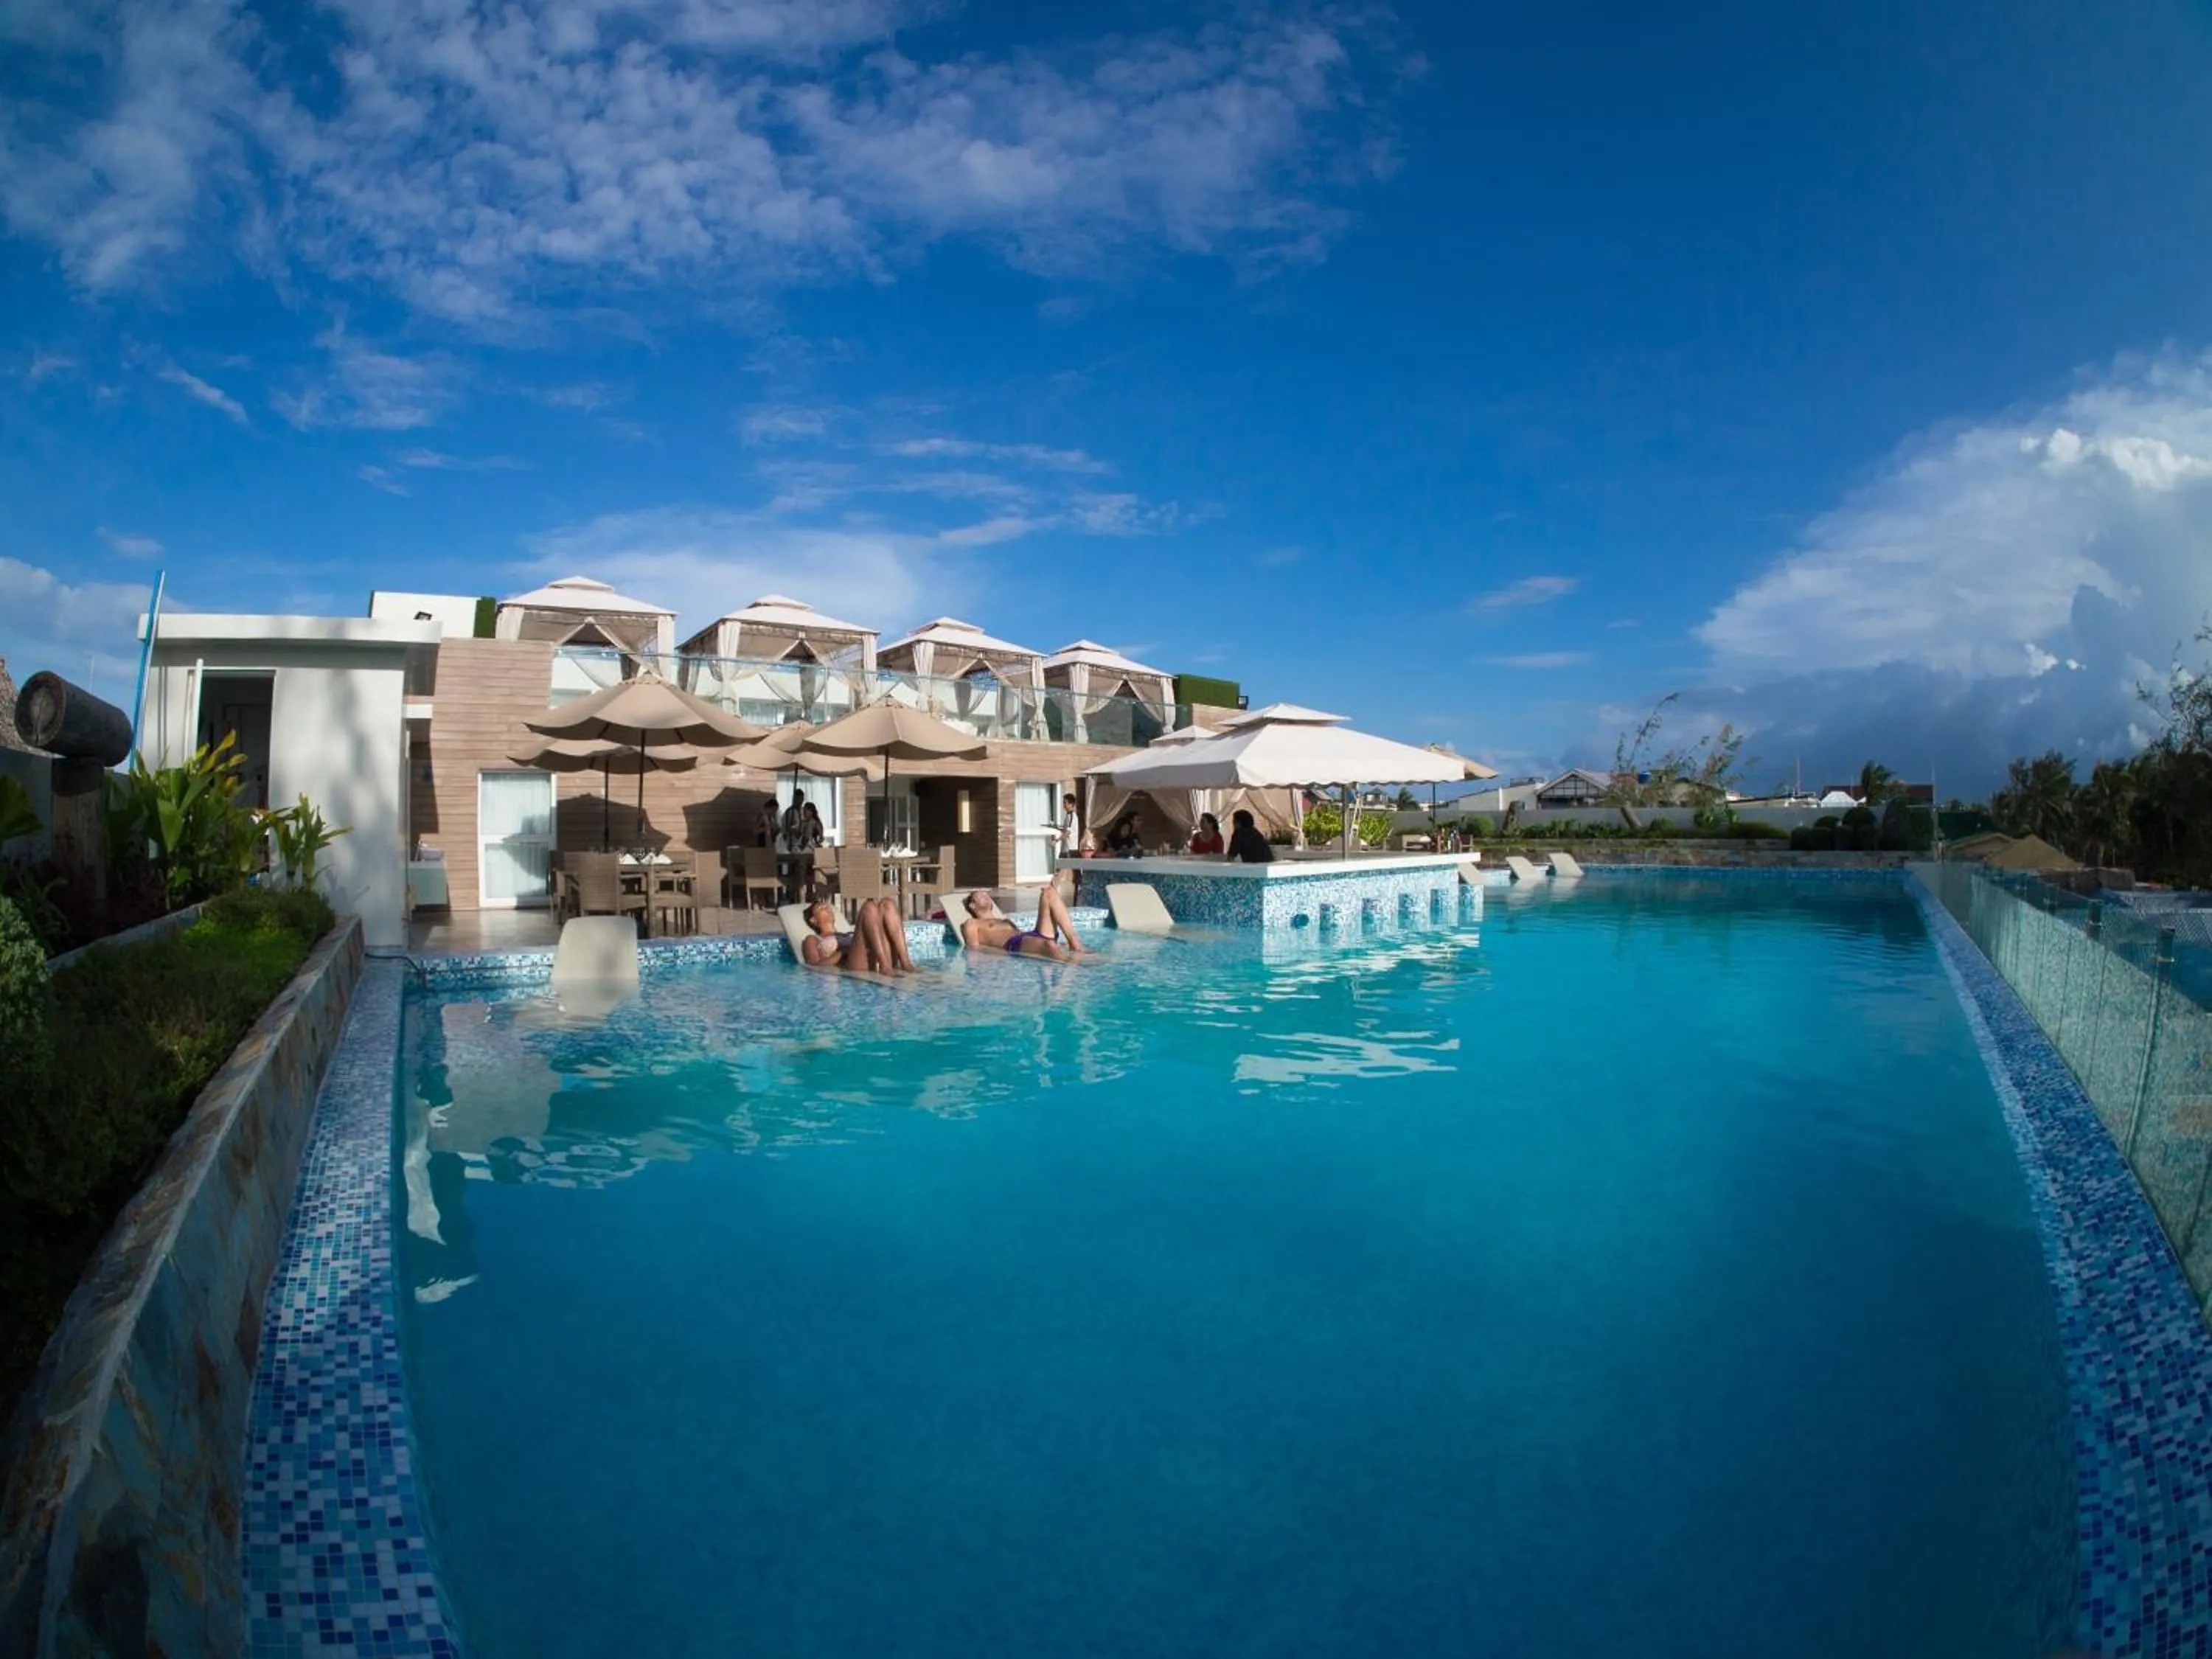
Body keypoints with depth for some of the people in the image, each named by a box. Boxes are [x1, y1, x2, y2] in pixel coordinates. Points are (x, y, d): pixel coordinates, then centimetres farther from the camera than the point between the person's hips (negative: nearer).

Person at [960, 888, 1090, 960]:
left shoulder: (1006, 921, 41)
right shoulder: (971, 924, 21)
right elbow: (975, 949, 4)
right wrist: (1004, 951, -11)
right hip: (1014, 945, -7)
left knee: (1049, 893, -5)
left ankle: (1076, 946, -19)